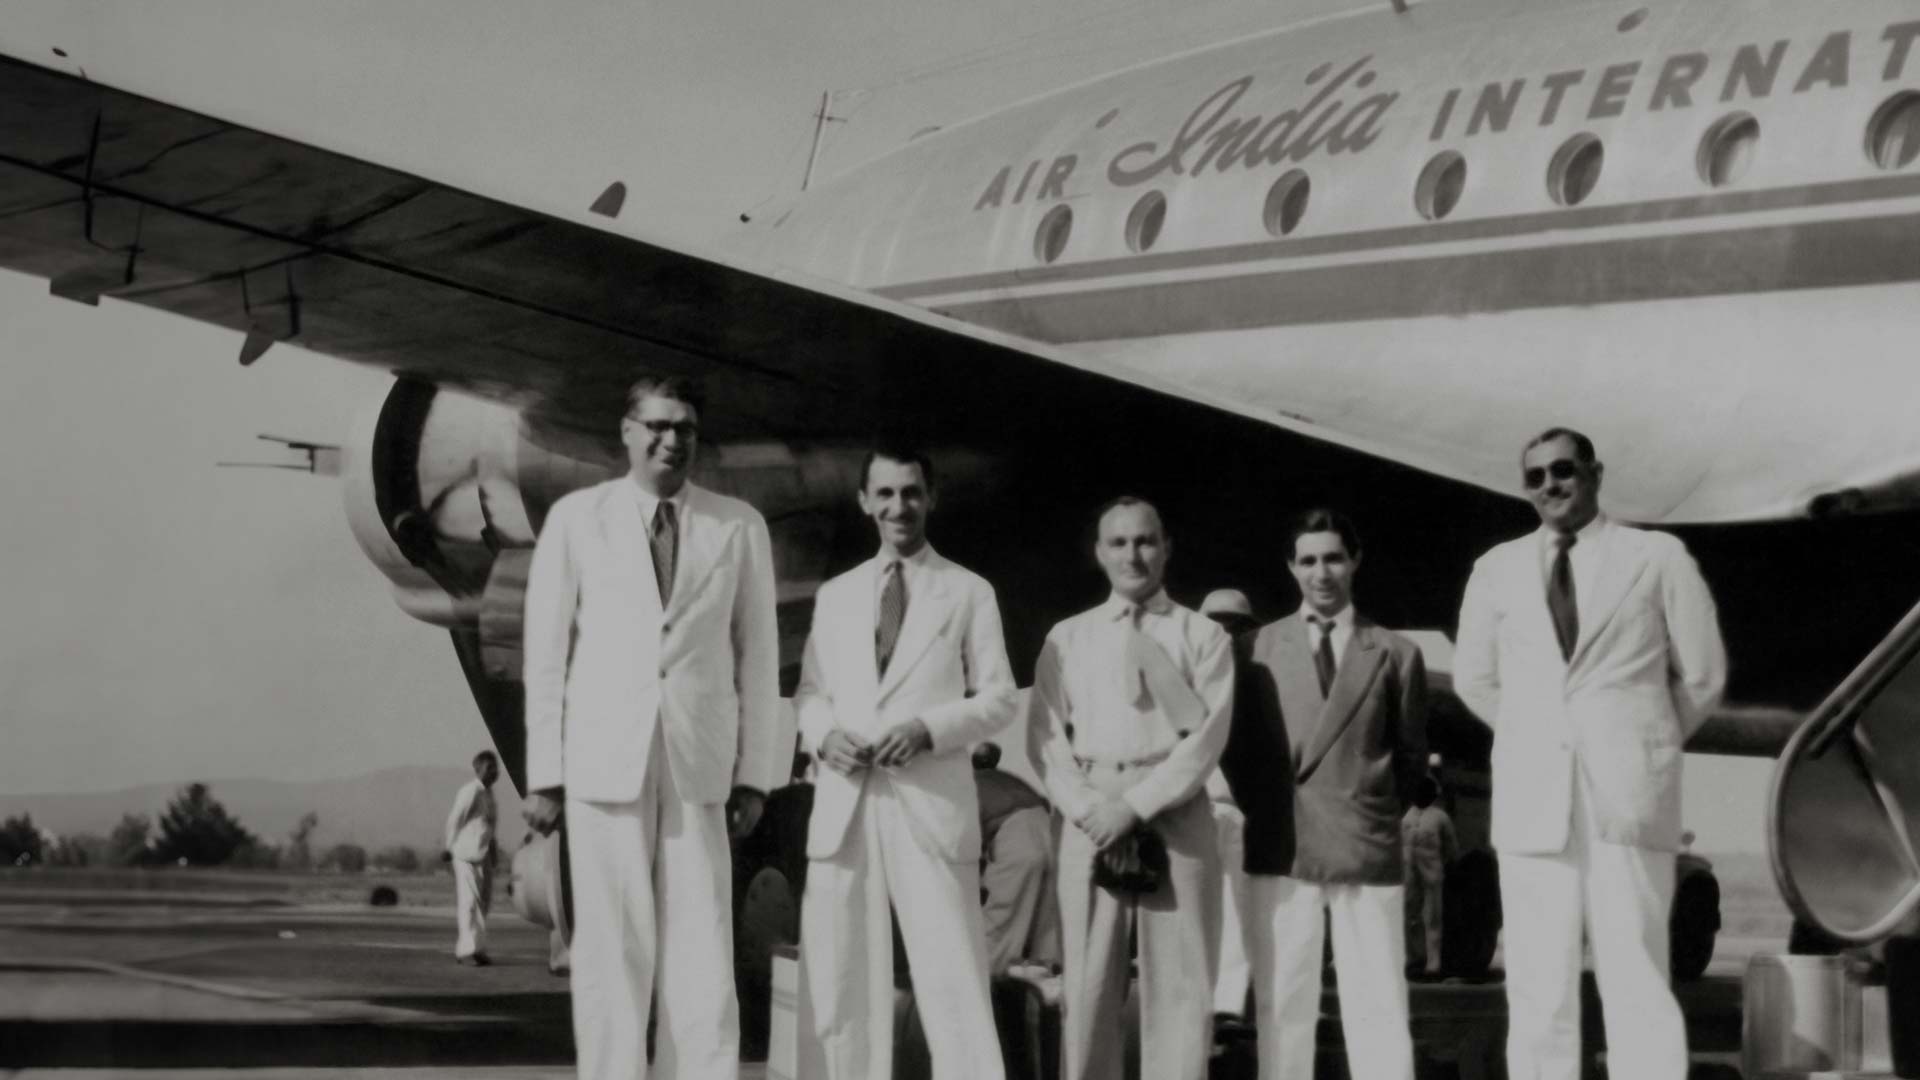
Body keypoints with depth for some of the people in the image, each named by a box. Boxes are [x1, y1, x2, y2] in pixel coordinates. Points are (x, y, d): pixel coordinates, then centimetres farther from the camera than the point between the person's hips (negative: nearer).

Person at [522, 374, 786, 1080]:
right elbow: (547, 650, 5)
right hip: (605, 758, 0)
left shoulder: (739, 527, 7)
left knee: (702, 955, -3)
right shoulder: (577, 518, 5)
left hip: (699, 764, 1)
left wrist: (754, 773, 2)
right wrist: (542, 771, 0)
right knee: (612, 950, 1)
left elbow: (757, 656, 7)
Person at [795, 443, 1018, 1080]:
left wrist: (928, 728, -12)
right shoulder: (835, 596, 19)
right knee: (842, 982, 4)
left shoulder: (968, 592, 9)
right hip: (843, 806, 3)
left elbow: (999, 698, 4)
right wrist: (823, 733, -6)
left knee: (953, 980, -9)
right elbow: (808, 692, 17)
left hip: (931, 805, -3)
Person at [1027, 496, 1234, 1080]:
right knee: (1086, 985, 0)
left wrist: (1137, 806, -13)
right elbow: (1044, 737, 7)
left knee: (1179, 986, -2)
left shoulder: (1203, 636, 7)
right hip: (1089, 822, 2)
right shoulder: (1068, 637, 14)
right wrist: (1087, 808, -9)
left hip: (1175, 818, -1)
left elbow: (1206, 737, -3)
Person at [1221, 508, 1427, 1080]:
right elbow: (1236, 744, 13)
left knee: (1379, 1008, 0)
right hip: (1280, 851, 1)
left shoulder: (1396, 653, 8)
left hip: (1368, 851, 0)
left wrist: (1376, 817, 8)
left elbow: (1411, 754, 15)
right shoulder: (1260, 645, 9)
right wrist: (1262, 814, 5)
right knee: (1282, 1005, 2)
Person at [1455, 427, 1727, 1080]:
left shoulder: (1658, 558, 5)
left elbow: (1702, 676, 11)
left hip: (1629, 801, -2)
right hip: (1532, 804, 2)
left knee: (1637, 986, -6)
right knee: (1538, 992, 0)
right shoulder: (1497, 570, 12)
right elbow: (1474, 680, 23)